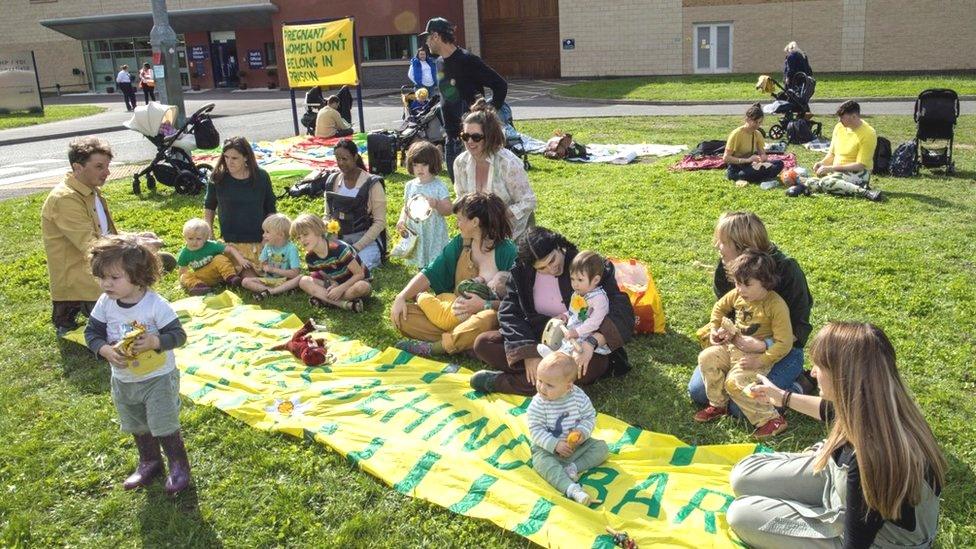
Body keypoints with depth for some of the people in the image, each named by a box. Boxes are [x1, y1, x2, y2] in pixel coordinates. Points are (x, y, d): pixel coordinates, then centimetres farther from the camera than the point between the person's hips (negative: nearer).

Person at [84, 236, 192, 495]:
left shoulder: (156, 304, -24)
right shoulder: (105, 303, -10)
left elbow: (178, 334, -19)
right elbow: (91, 332, -3)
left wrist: (155, 341, -37)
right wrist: (106, 350, -21)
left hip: (158, 378, -6)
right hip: (123, 381, 6)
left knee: (164, 427, 4)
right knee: (137, 427, 23)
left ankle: (179, 466, 26)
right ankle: (150, 463, 45)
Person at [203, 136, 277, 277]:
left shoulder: (261, 177, -2)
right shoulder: (217, 178, -4)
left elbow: (270, 210, 7)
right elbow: (209, 207, 12)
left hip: (259, 241, 1)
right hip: (231, 243, -1)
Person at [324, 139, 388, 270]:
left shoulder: (372, 185, -11)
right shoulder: (332, 182, 4)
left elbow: (380, 222, -12)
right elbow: (328, 216, 12)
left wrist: (357, 247, -19)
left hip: (367, 239, -4)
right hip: (339, 240, 4)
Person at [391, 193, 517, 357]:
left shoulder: (507, 251, -9)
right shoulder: (459, 243, 8)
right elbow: (430, 273, 5)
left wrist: (485, 305, -26)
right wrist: (402, 296, -8)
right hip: (452, 313, 5)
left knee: (487, 319, -41)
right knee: (401, 315, -12)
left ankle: (431, 347, -23)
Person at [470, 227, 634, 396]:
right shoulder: (522, 272, -5)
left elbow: (622, 311, -22)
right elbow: (509, 313, -9)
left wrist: (592, 342, -37)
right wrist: (528, 353, -24)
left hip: (580, 342, -3)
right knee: (483, 343, -14)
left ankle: (500, 382, -23)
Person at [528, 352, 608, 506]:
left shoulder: (579, 397, -12)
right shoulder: (537, 404, -18)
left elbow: (590, 417, -1)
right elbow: (535, 430, -17)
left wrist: (582, 432, -21)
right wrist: (555, 445, -26)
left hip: (576, 445, 3)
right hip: (548, 449, -3)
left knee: (601, 447, -9)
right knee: (542, 462, -33)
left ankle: (573, 468, -19)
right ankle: (572, 489, -47)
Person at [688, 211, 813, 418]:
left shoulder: (786, 269, -23)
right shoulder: (725, 267, -8)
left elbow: (798, 329, -20)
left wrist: (762, 346, -34)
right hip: (739, 343, 6)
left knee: (742, 408, -21)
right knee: (697, 391, -6)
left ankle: (797, 386, 5)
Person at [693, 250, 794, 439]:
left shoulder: (776, 306, -22)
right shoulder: (737, 294, -3)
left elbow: (784, 343, -22)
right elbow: (720, 307, 19)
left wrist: (760, 361, -25)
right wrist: (714, 329, 7)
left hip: (757, 355, -7)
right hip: (733, 346, 7)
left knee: (734, 382, -25)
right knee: (706, 358, -10)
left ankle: (771, 419, -12)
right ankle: (718, 405, 7)